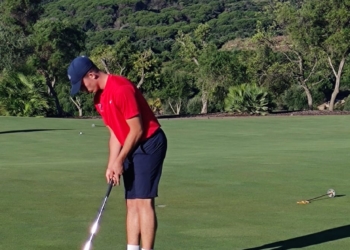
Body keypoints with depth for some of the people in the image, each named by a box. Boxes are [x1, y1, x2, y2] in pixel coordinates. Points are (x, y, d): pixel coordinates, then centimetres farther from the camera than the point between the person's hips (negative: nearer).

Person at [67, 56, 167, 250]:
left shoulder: (121, 89, -21)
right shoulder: (99, 98, 9)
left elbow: (137, 129, -20)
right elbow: (115, 133, 13)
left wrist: (120, 161, -14)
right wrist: (111, 165, 3)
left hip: (149, 145, -10)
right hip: (133, 148, 10)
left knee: (143, 201, -12)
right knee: (131, 203, 6)